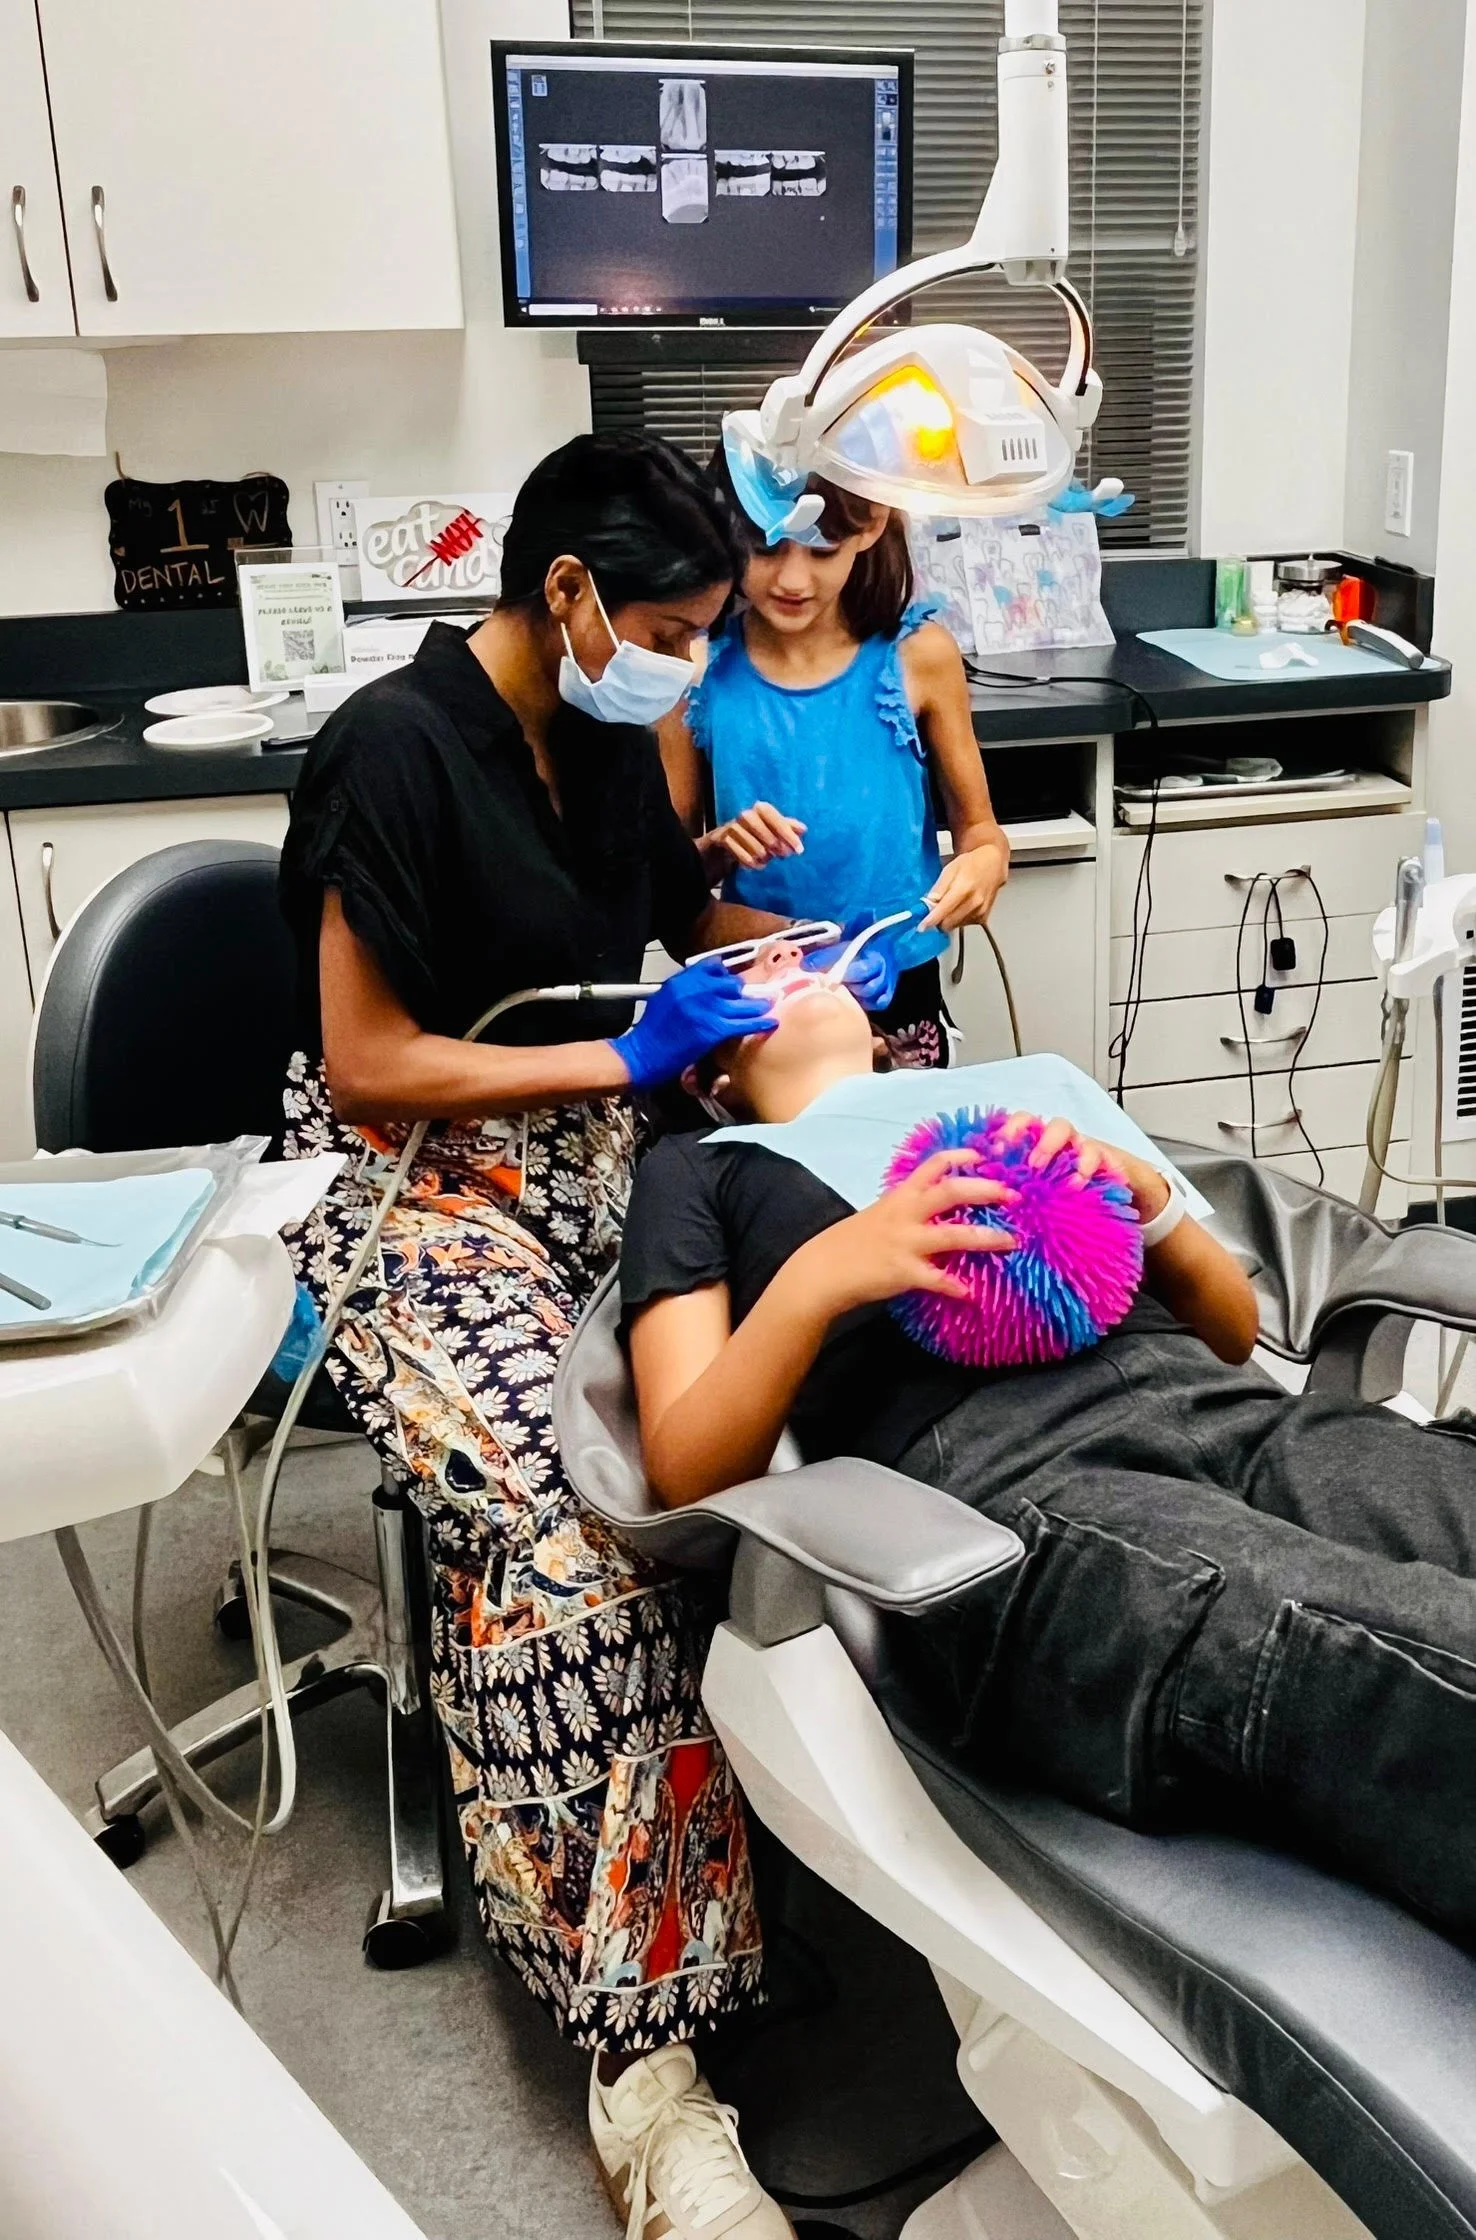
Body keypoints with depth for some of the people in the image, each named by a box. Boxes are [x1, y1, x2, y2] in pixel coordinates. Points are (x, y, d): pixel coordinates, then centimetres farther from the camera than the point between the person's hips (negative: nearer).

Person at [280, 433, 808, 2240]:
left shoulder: (607, 733, 10)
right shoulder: (397, 750, -13)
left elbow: (679, 907, 27)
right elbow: (366, 1067, -14)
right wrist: (630, 1056, -14)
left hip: (598, 1142, 7)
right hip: (415, 1184, -7)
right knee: (562, 1519, -32)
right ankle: (642, 2055, -25)